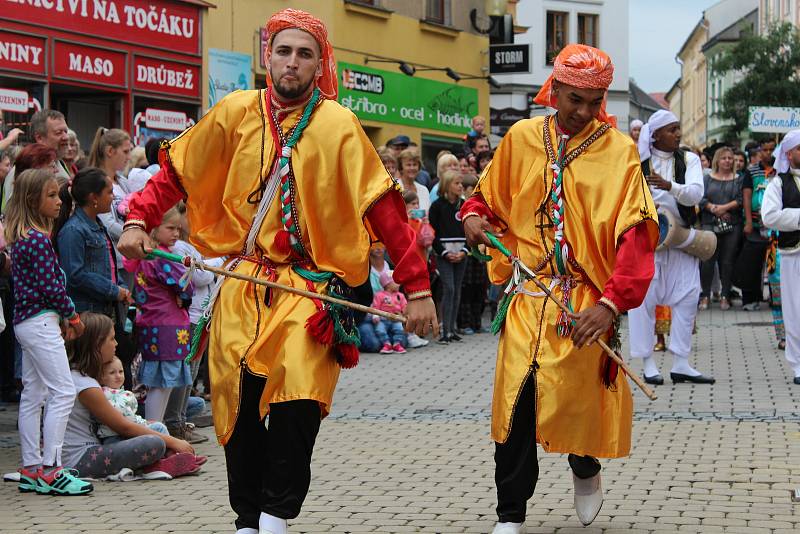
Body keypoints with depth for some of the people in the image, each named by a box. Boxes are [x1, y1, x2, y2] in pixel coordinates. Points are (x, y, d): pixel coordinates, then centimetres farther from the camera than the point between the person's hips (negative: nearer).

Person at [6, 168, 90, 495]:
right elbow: (50, 287, -17)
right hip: (40, 322, -10)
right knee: (63, 391, -10)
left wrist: (62, 318, 12)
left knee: (33, 395, 12)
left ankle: (31, 469, 16)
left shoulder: (22, 238, 13)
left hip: (28, 321, 10)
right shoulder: (37, 239, -16)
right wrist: (71, 315, -3)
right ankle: (49, 470, -11)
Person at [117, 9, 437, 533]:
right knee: (240, 405, 4)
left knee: (298, 404, -18)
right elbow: (177, 169, 13)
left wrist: (417, 288, -7)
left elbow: (382, 207, -5)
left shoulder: (338, 125, -4)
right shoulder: (236, 112, 3)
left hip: (310, 290, -2)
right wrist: (139, 219, -2)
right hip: (242, 287, 2)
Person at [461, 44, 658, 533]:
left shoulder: (618, 150, -3)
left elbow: (636, 232, -10)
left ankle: (585, 469, 39)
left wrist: (613, 301, -21)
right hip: (529, 292, 1)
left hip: (588, 300, -1)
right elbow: (488, 196, 20)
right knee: (519, 394, -10)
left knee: (581, 394, 4)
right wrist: (475, 216, -5)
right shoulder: (521, 139, 6)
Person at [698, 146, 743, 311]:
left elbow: (740, 200, -1)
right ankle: (705, 295, 0)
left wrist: (724, 207, -12)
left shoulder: (738, 179, 11)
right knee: (707, 260, -8)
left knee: (728, 261, 0)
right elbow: (701, 199, 1)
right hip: (710, 224, 0)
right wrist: (714, 209, -12)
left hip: (732, 225, 0)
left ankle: (725, 296, 7)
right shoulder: (707, 179, 12)